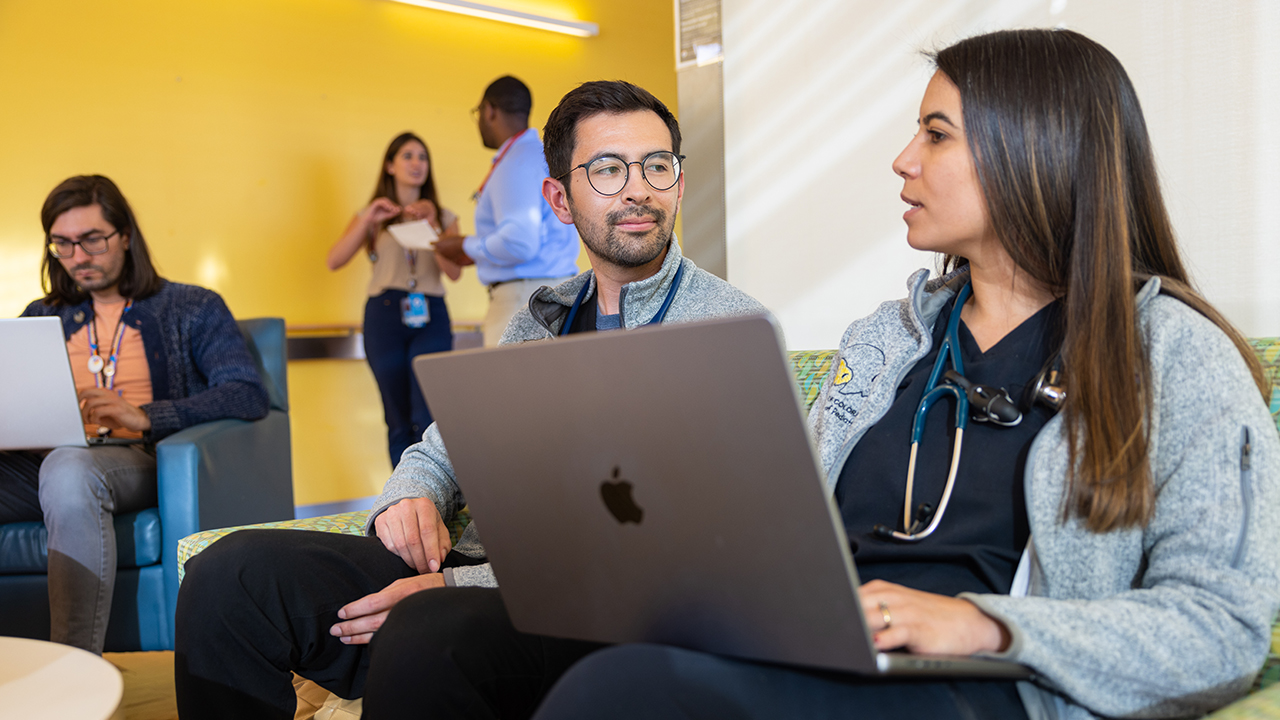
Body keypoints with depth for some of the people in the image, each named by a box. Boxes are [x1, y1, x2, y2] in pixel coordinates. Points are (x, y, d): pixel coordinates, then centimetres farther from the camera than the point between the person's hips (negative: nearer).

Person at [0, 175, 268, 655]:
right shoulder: (40, 317, 28)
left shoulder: (191, 309, 14)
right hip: (40, 462, 4)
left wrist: (144, 416, -15)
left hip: (137, 459, -4)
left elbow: (249, 396, -2)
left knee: (67, 468, -39)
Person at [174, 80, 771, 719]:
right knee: (230, 573, -14)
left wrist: (460, 588, -20)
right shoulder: (543, 318, 19)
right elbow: (442, 452, 25)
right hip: (476, 567, 6)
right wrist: (409, 499, -3)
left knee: (429, 635, -38)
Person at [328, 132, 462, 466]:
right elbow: (334, 261, -3)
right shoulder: (373, 217, 13)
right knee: (399, 422, 3)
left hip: (430, 317, 0)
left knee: (428, 417, -15)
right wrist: (368, 220, -12)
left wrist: (432, 224, -11)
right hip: (384, 316, 0)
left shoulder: (443, 216, 15)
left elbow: (454, 271, -1)